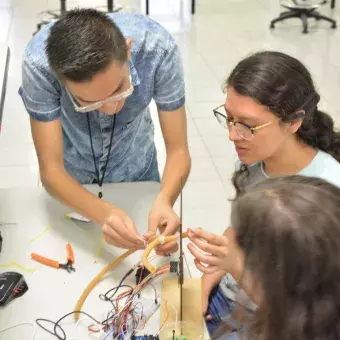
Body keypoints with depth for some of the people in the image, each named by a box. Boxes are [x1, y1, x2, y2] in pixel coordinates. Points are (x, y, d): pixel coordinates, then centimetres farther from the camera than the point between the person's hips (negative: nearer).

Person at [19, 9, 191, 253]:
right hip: (69, 177, -1)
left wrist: (164, 201, -47)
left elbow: (178, 151, -26)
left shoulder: (157, 48, -35)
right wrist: (105, 213, -50)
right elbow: (51, 169, -31)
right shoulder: (39, 64, -37)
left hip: (134, 167, 1)